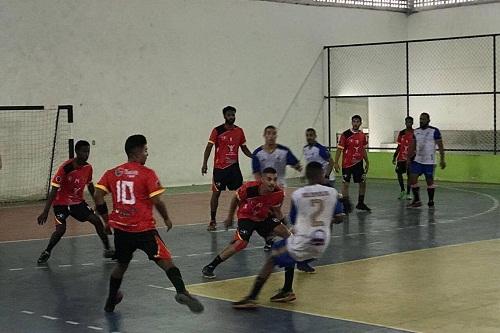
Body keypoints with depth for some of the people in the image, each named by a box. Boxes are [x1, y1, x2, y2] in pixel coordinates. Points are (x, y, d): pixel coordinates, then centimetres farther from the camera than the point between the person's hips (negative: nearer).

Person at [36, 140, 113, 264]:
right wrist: (45, 212, -26)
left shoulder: (88, 167, -6)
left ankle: (107, 248, 7)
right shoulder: (65, 168, -24)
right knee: (61, 229, -18)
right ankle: (46, 252, 7)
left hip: (78, 201, 5)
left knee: (96, 220, -6)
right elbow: (54, 190, -24)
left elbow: (90, 186, 12)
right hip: (61, 202, -5)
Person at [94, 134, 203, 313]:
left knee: (121, 264, 26)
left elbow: (98, 195, 2)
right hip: (144, 229, -5)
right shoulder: (147, 173, -5)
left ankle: (111, 302, 37)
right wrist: (166, 219, 6)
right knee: (165, 261, -9)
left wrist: (107, 220, 12)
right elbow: (156, 201, -10)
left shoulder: (112, 173, 9)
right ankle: (181, 291, -31)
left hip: (120, 228, 5)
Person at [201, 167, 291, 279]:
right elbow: (235, 199, -9)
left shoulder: (278, 193, -23)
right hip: (246, 217, -4)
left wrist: (283, 222, -17)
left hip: (264, 217, 4)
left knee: (287, 234, -6)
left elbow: (277, 211, -2)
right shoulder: (249, 188, -31)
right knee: (240, 243, -23)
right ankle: (209, 267, -15)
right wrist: (230, 218, 2)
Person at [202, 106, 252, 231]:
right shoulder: (217, 131, -6)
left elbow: (244, 148, 15)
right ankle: (212, 221, 9)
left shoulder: (239, 131, 6)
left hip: (234, 167, 4)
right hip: (220, 167, -4)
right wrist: (204, 163, -18)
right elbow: (209, 147, -7)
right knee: (216, 193, 0)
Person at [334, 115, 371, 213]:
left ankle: (360, 203, 23)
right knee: (345, 184, -3)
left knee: (363, 183, 9)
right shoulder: (345, 135, -9)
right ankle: (346, 205, 3)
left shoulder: (363, 135, 6)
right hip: (347, 164, -5)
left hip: (358, 163, 5)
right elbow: (339, 149, -9)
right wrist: (336, 163, -15)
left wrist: (367, 162, 15)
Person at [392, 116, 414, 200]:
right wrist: (394, 156, 9)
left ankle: (408, 193, 9)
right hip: (401, 157, 3)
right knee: (399, 173, -2)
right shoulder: (401, 133, 9)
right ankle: (402, 190, 17)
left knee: (409, 175, 1)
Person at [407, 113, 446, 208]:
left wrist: (442, 159, -11)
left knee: (429, 181, 1)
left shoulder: (434, 131, -7)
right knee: (412, 179, -3)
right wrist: (409, 158, 11)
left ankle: (431, 202, 15)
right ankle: (417, 201, 7)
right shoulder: (416, 131, 8)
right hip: (417, 160, 5)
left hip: (429, 161, -5)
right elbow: (412, 146, 15)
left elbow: (440, 146, -7)